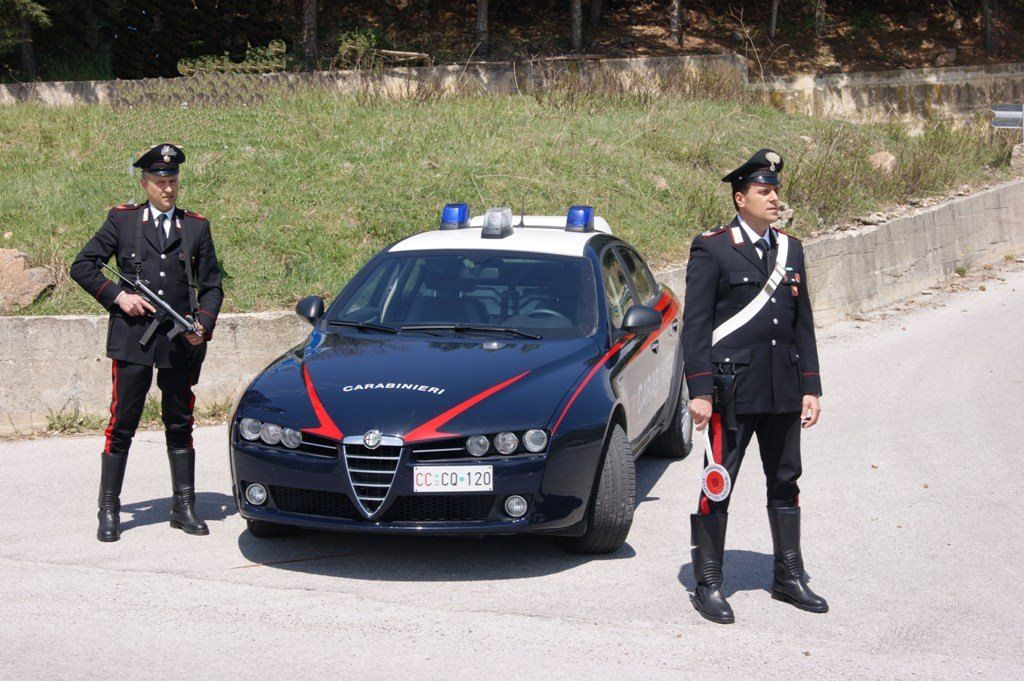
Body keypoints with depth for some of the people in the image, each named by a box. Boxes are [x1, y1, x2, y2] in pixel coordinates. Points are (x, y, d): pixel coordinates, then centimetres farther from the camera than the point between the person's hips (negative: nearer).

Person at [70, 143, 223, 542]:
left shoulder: (196, 227, 10)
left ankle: (184, 508, 15)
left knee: (180, 426, 8)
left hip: (181, 343, 2)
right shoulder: (122, 220, 5)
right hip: (132, 339, -2)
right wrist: (117, 296, -7)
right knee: (121, 426, 0)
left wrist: (204, 325, -5)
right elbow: (82, 266, 6)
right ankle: (108, 512, 8)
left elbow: (211, 285, 12)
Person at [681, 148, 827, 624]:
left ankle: (789, 576, 25)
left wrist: (810, 387, 8)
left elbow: (803, 325, 14)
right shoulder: (712, 249, -5)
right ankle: (708, 585, 9)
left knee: (785, 482, 13)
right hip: (733, 388, -6)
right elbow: (695, 325, -8)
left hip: (783, 390, 6)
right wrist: (699, 391, -14)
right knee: (718, 486, 0)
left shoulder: (791, 250, 12)